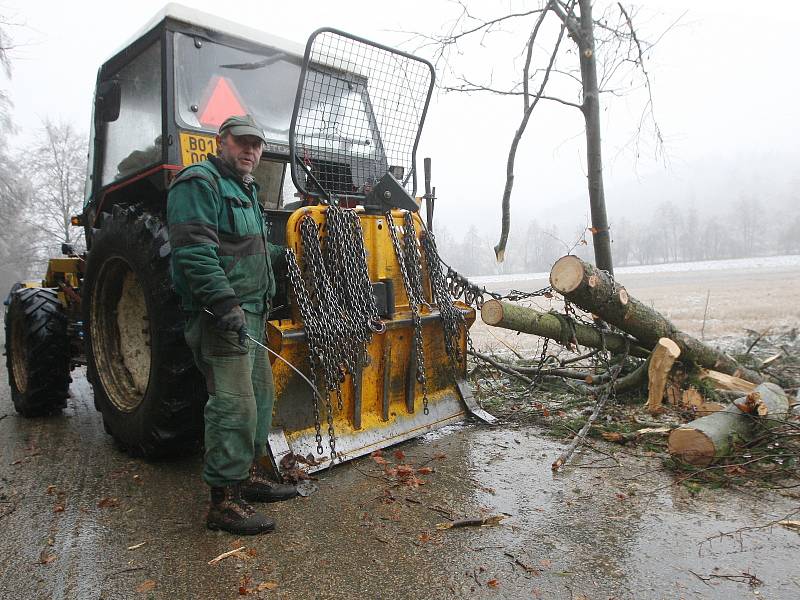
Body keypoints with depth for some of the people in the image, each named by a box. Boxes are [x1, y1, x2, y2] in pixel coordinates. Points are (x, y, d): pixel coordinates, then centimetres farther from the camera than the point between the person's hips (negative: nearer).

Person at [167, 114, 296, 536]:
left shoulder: (244, 190, 23)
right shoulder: (198, 183, -9)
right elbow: (195, 252, -22)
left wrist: (283, 253, 27)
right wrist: (226, 303, -29)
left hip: (249, 312, 11)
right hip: (221, 315, -10)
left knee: (260, 394, 16)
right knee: (234, 404, -11)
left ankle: (249, 473, 30)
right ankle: (224, 501, 0)